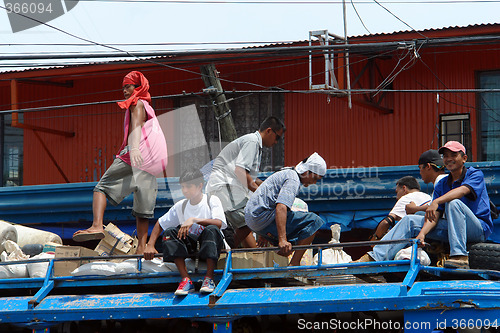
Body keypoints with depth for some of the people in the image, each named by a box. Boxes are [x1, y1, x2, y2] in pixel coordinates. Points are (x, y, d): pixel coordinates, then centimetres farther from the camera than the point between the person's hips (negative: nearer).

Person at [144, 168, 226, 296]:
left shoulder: (212, 201, -5)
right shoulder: (180, 206, 7)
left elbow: (219, 223, -22)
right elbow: (160, 224, 15)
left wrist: (194, 220, -31)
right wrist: (150, 246, 3)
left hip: (210, 244, -4)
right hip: (191, 246, 4)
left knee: (212, 230, -35)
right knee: (170, 232, -21)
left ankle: (209, 278, -33)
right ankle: (186, 280, -28)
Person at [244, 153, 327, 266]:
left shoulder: (286, 174, 23)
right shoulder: (293, 179, -11)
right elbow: (281, 207, -27)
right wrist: (282, 240, -34)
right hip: (263, 217, -11)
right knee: (314, 221, -15)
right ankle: (294, 263, -16)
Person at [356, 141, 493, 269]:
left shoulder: (475, 175, -4)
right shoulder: (441, 185, 13)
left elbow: (463, 190, -28)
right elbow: (434, 215, 1)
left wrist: (436, 202, -40)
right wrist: (422, 234, -18)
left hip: (480, 228, -6)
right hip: (452, 228, 6)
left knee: (453, 202, -32)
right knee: (410, 221, -3)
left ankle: (460, 256, -40)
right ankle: (373, 257, -14)